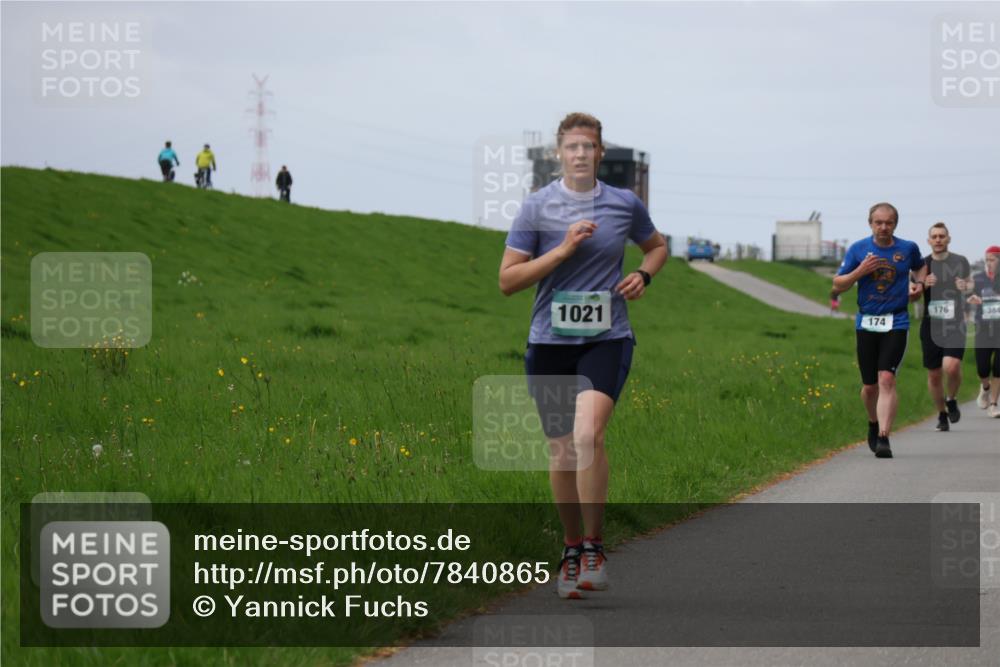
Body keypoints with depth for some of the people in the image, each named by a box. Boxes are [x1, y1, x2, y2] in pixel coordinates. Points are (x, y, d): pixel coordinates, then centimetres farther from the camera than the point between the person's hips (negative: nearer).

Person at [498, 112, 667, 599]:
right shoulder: (537, 207, -1)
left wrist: (643, 275, 3)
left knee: (588, 434, -23)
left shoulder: (625, 204, 5)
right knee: (561, 452, 7)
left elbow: (657, 247, 25)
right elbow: (507, 280, -4)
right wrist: (564, 249, -14)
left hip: (606, 339, -1)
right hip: (550, 341, 1)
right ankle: (571, 548, 24)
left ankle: (593, 548, -14)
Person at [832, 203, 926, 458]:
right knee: (870, 386, 7)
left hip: (896, 323, -1)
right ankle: (874, 423, 37)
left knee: (886, 379, -17)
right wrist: (860, 271, -13)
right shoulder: (858, 249, 1)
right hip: (866, 322, 1)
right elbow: (837, 286, 3)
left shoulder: (908, 248, 3)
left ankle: (883, 438, -21)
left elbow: (920, 267, 27)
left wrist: (918, 285, 6)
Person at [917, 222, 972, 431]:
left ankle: (952, 400, 8)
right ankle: (942, 414, 26)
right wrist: (923, 285, -13)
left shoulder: (960, 262, 3)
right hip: (931, 326, 2)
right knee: (934, 375, 5)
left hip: (955, 325, -2)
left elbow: (970, 283, 19)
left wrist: (965, 286, -5)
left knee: (951, 367, -22)